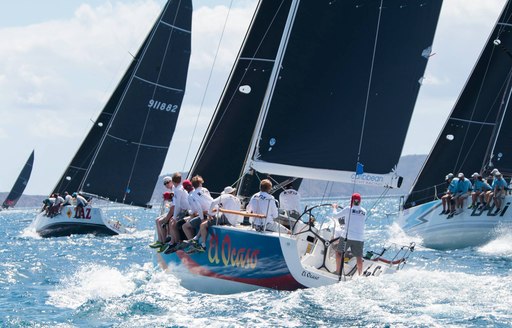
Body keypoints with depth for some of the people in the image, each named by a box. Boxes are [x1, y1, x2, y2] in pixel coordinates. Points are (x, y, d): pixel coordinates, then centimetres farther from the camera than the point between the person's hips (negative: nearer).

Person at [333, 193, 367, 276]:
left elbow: (335, 216, 5)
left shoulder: (348, 209, -3)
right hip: (359, 238, 2)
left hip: (346, 236, -2)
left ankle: (338, 272, 11)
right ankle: (360, 275, 5)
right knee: (359, 256, 6)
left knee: (339, 252, 13)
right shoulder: (364, 212, 8)